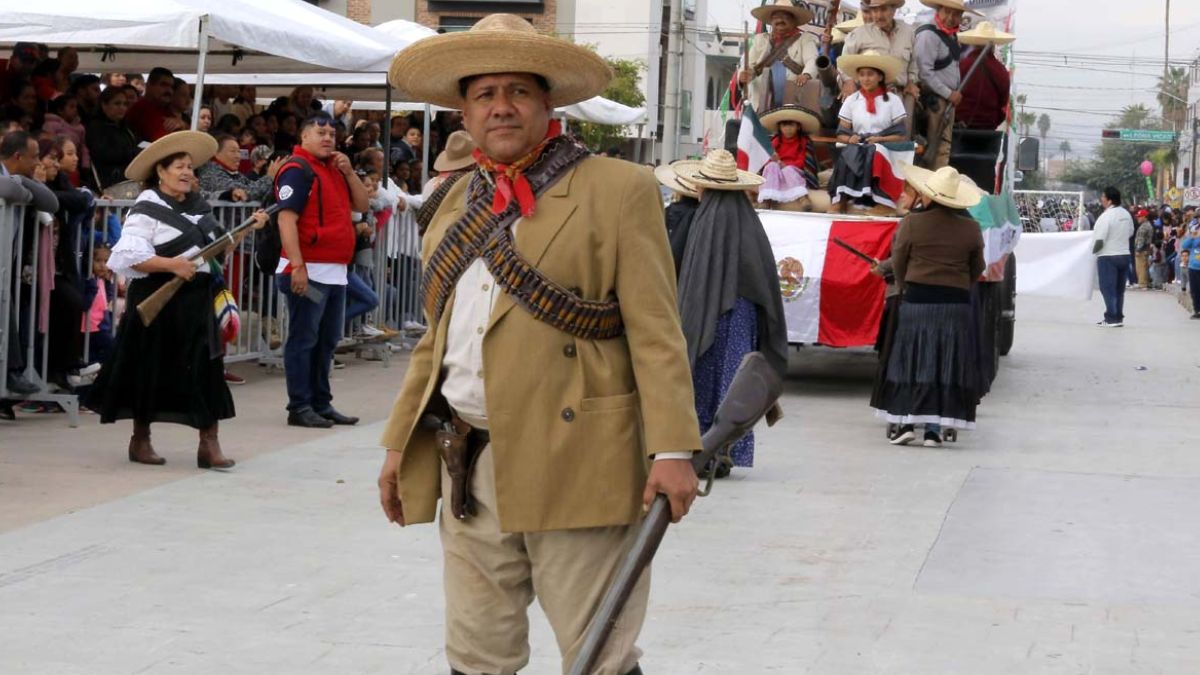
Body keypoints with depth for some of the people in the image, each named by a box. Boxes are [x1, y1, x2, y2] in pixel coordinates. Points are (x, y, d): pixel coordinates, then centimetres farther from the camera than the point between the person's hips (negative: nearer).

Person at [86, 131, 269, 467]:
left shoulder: (200, 207, 14)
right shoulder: (147, 210, -8)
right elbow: (129, 256, -17)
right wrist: (172, 265, -22)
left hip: (197, 300, 6)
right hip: (157, 301, -5)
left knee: (205, 368, -3)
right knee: (152, 370, 5)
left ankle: (209, 443, -4)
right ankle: (140, 439, 20)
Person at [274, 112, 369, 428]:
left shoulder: (335, 169, 17)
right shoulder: (297, 169, -9)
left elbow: (362, 205, 17)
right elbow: (286, 219, -17)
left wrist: (349, 172, 2)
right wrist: (297, 266, -24)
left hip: (335, 271, 9)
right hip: (309, 270, -9)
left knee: (327, 341, 13)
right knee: (303, 340, -4)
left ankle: (321, 404, 19)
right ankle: (299, 407, -1)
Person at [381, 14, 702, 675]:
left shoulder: (617, 189, -3)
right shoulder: (457, 206, 16)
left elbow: (656, 332, -8)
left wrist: (671, 448, -15)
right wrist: (400, 441, 18)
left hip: (574, 468, -6)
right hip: (470, 471, 6)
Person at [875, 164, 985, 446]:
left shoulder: (912, 223, -7)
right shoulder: (970, 228, 1)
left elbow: (898, 262, 1)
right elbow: (977, 269, 9)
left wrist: (904, 287, 19)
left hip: (917, 299, -2)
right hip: (957, 304, 2)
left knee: (912, 360, 7)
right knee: (945, 364, 5)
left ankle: (906, 423, 0)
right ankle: (933, 429, 3)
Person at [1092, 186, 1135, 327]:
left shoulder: (1106, 216, -18)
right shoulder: (1126, 214, 6)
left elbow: (1099, 240, -21)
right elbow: (1130, 233, 16)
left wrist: (1094, 250, -3)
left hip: (1108, 257, -7)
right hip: (1124, 255, 7)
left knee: (1108, 288, -1)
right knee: (1119, 289, 13)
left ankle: (1112, 319, -4)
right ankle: (1119, 317, 17)